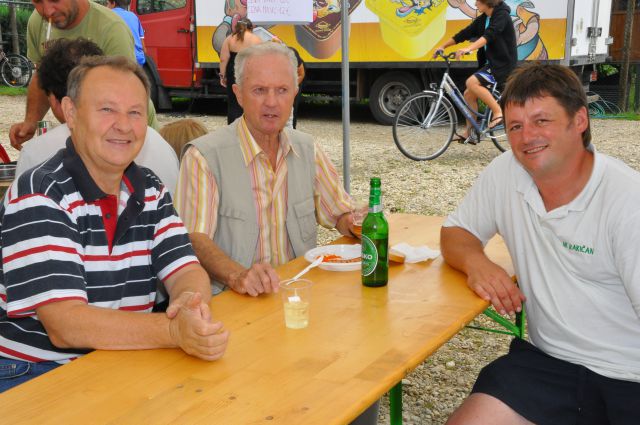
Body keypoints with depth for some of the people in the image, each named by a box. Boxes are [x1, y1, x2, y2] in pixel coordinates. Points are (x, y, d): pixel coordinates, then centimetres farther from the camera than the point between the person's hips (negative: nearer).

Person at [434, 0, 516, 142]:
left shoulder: (502, 15, -14)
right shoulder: (482, 19, 11)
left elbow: (489, 34, -31)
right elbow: (465, 33, 13)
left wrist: (468, 48, -44)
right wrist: (443, 46, 8)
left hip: (503, 64, -9)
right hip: (491, 63, 9)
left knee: (472, 82, -26)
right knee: (469, 94, 5)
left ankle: (498, 112, -18)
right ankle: (468, 134, 13)